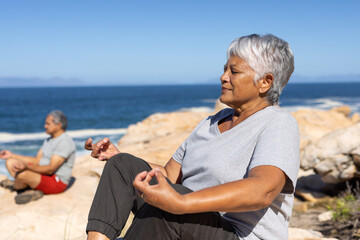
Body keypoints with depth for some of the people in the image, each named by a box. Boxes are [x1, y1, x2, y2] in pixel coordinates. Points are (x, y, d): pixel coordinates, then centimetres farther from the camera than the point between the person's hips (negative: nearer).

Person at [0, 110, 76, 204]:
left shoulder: (65, 142, -19)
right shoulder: (49, 140, 15)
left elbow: (50, 169, -25)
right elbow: (37, 161, 16)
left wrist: (26, 166, -34)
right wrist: (12, 155, 16)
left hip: (56, 182, -11)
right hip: (43, 174, 11)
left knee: (22, 174, -33)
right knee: (10, 162, 8)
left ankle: (15, 186, 4)